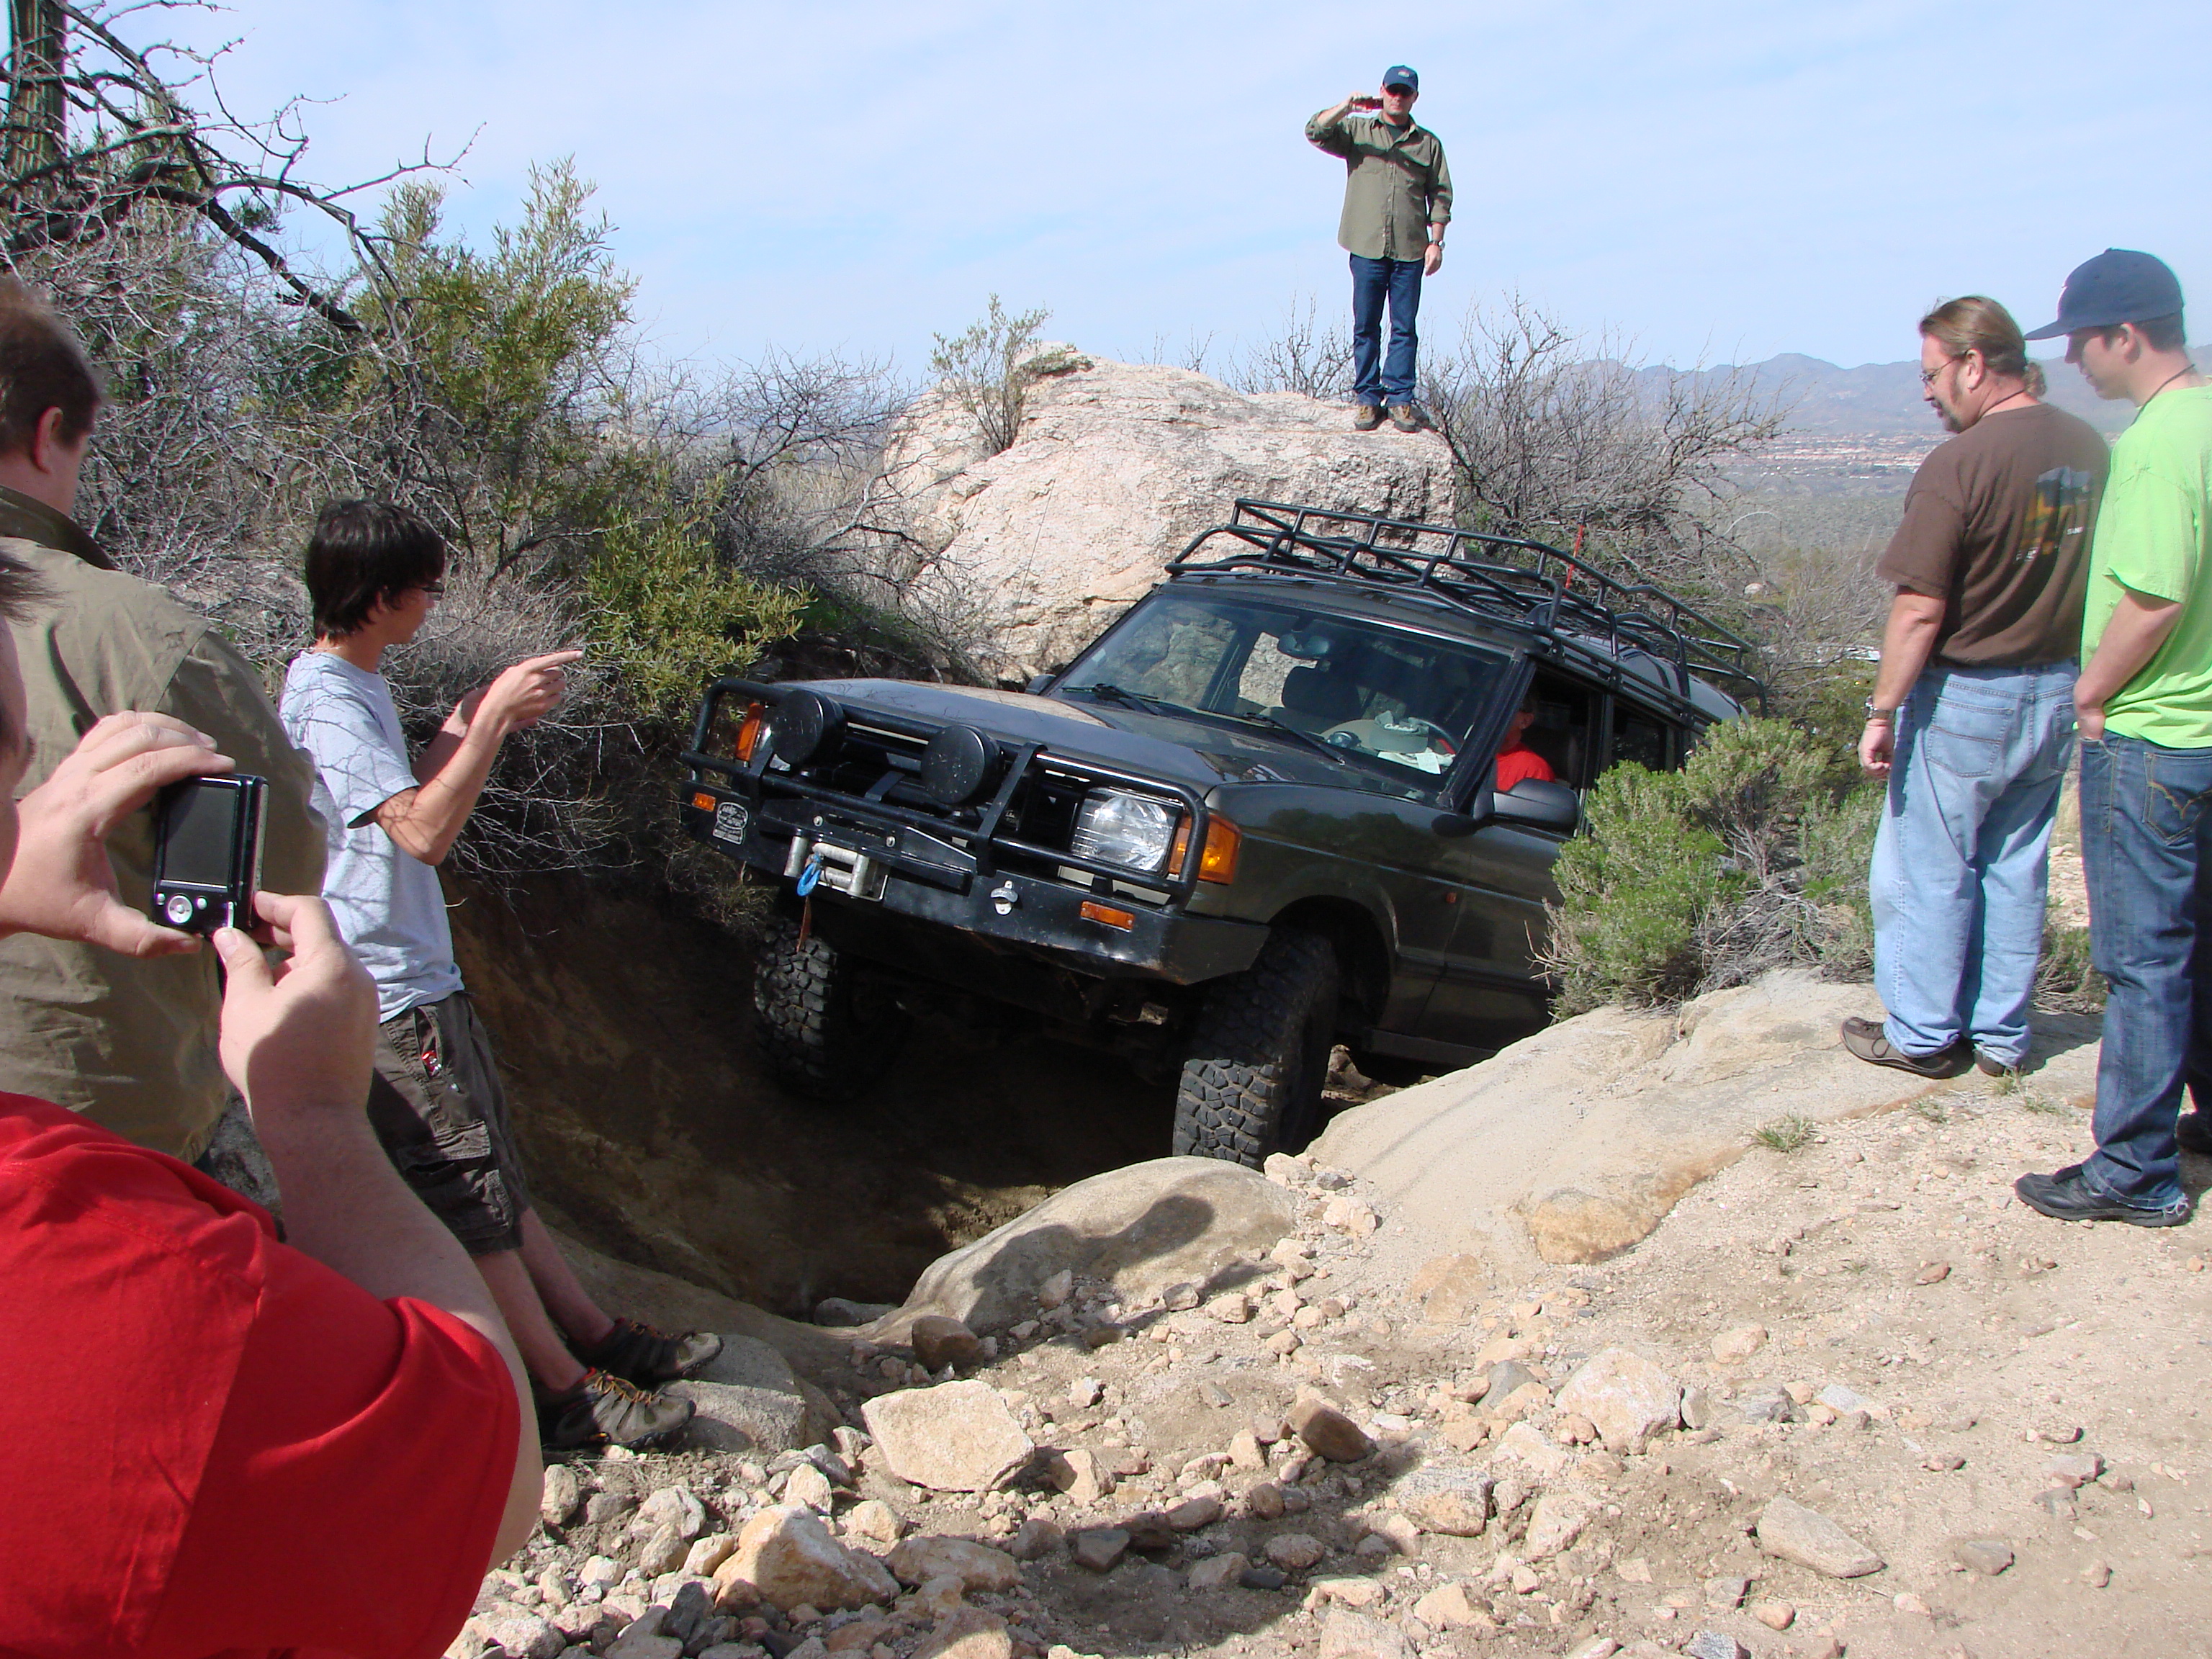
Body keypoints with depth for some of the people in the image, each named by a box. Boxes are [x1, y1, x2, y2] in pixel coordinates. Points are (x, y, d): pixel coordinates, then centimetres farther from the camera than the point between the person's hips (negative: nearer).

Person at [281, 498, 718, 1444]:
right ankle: (566, 1394, 4)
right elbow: (423, 831, -27)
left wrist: (463, 728, 9)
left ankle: (595, 1335, 23)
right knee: (469, 1195, -4)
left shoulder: (352, 686, 13)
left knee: (494, 1177, 15)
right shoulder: (325, 700, -19)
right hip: (388, 995, -11)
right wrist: (493, 719, -23)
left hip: (417, 975, 11)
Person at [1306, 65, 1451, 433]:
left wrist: (1436, 241, 1)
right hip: (1366, 247, 0)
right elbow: (1316, 133, -5)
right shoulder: (1356, 131, 10)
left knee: (1405, 328, 2)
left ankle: (1401, 399, 8)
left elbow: (1439, 196, 10)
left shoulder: (1428, 143, 11)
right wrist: (1347, 107, -19)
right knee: (1365, 326, 3)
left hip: (1410, 251, 1)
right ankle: (1367, 398, 10)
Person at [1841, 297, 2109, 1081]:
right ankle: (2000, 1034, 24)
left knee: (1926, 872, 7)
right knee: (2015, 870, 15)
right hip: (2055, 695, 7)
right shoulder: (2090, 451, 2)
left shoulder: (1959, 464, -20)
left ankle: (1922, 1035, 17)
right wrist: (2072, 682, 19)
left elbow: (1920, 611, -20)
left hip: (1965, 699, -7)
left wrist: (1882, 713, -13)